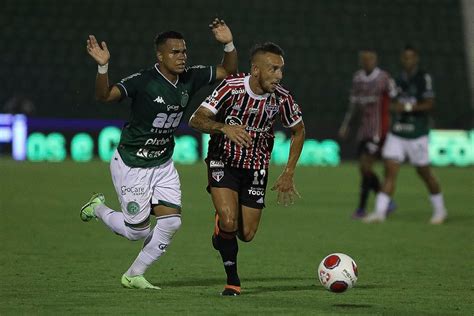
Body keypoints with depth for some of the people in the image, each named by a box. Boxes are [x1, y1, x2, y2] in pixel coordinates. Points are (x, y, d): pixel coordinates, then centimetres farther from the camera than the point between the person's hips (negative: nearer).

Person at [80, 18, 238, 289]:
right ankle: (98, 208, 30)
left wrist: (229, 44, -11)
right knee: (138, 230, -1)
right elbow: (105, 95, -32)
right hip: (131, 164, -6)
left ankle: (134, 275, 12)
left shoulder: (190, 79, -3)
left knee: (172, 222, -6)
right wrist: (103, 66, -49)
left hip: (163, 164, 6)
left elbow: (229, 71, 7)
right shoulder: (143, 81, -22)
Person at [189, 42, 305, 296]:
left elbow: (298, 131, 6)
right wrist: (224, 128, -45)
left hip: (256, 168, 3)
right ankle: (232, 279, -1)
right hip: (223, 162, -3)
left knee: (246, 234, 1)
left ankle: (221, 225, 38)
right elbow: (196, 120, -25)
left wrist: (288, 175, 2)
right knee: (229, 222, -23)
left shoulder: (281, 98, -13)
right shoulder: (232, 87, -22)